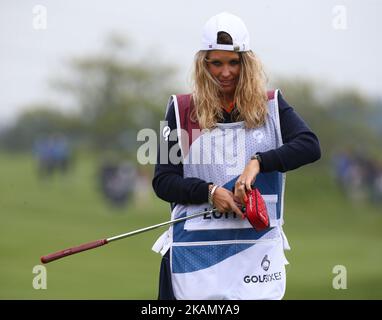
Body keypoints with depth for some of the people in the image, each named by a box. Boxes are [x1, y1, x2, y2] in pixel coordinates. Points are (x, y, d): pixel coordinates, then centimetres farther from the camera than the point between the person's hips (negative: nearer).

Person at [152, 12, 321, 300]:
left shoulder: (270, 106, 8)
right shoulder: (182, 109, 6)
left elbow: (310, 146, -9)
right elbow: (162, 181, 4)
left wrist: (258, 162, -23)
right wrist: (209, 192, -14)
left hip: (257, 249, 0)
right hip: (194, 251, 0)